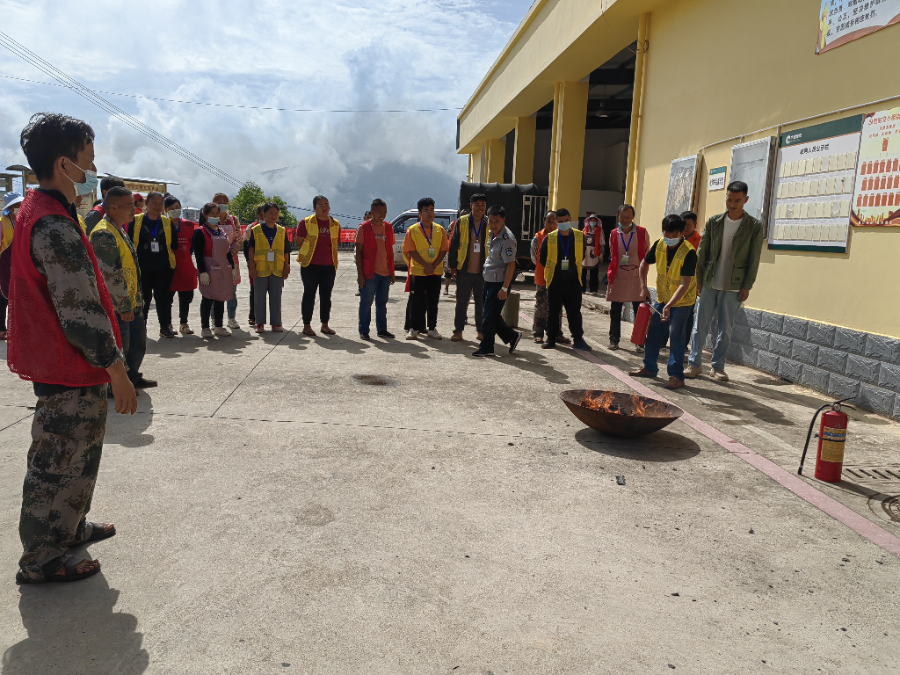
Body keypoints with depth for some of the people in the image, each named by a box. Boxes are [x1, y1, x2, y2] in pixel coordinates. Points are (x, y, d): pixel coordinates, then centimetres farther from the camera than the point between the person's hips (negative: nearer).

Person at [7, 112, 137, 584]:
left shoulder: (32, 212, 10)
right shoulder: (56, 228, -23)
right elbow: (80, 313, -25)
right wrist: (117, 371, -17)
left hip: (54, 361, 10)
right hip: (70, 370, -10)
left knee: (76, 453, 23)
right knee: (58, 463, 4)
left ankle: (69, 527, 40)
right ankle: (41, 559, 20)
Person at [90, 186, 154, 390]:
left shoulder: (119, 230, 14)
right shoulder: (104, 234, -19)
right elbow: (110, 275, -23)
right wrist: (123, 306, -21)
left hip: (130, 303, 10)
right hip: (116, 306, -10)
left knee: (138, 341, 20)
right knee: (118, 347, 1)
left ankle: (132, 377, 36)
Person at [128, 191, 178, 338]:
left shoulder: (168, 222, 8)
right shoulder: (136, 221, 3)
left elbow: (174, 245, 9)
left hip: (164, 268, 1)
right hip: (142, 269, -1)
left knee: (164, 298, 5)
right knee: (143, 298, 5)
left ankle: (165, 327, 15)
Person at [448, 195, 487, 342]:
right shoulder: (462, 222, 2)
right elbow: (453, 245, 4)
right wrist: (452, 266, 0)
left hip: (483, 271, 1)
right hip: (464, 270, -1)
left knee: (482, 303, 8)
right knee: (461, 302, 6)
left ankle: (481, 331, 18)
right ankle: (458, 330, 15)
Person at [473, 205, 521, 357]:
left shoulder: (507, 238, -19)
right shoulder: (492, 234, 8)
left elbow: (511, 264, -21)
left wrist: (504, 288, -22)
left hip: (499, 282, -9)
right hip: (489, 280, 9)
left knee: (490, 316, -2)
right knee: (492, 315, 14)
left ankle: (486, 347, 11)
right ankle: (512, 337, 29)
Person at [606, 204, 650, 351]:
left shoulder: (642, 233, 1)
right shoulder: (614, 234, 7)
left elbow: (647, 255, 7)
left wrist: (643, 275, -1)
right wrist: (610, 276, 6)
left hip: (636, 277, -2)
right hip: (618, 277, 2)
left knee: (639, 311, 0)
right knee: (615, 311, 6)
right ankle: (614, 339, 18)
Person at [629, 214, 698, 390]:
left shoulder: (689, 252, -25)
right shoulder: (659, 245, -8)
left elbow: (684, 284, -29)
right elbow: (644, 263, 10)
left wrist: (669, 305, -36)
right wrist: (643, 287, 3)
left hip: (682, 301, -6)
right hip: (662, 298, 6)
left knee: (676, 337, -7)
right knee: (653, 332, 11)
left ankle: (677, 375, 1)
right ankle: (649, 367, 26)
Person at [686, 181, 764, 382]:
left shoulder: (754, 227, -2)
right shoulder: (713, 222, 2)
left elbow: (754, 260, -2)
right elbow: (702, 253, 5)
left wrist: (747, 286, -6)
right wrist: (698, 279, 1)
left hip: (733, 287, -1)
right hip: (709, 284, 2)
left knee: (725, 330, 5)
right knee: (700, 326, 3)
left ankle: (717, 367, 16)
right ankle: (694, 364, 12)